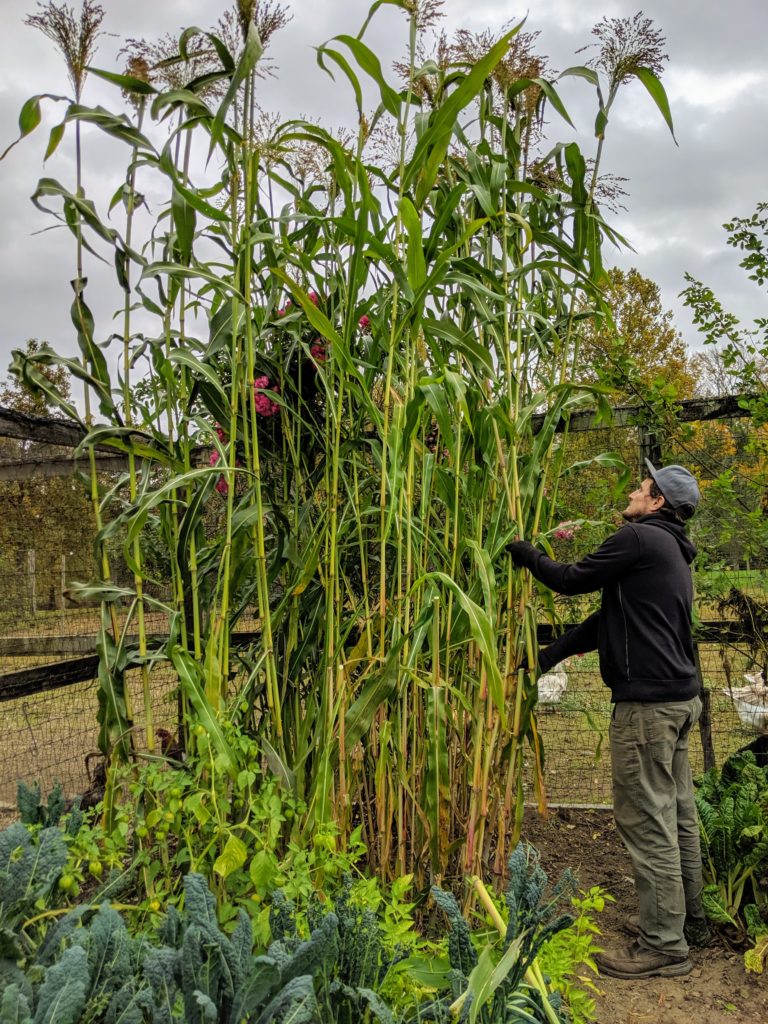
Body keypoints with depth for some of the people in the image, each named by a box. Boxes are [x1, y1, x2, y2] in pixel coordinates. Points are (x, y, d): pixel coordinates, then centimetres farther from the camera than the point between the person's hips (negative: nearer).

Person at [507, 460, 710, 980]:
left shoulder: (639, 538, -11)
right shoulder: (674, 552, 19)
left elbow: (571, 580, -8)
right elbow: (610, 616, 18)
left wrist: (526, 553, 10)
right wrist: (548, 655, 17)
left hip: (648, 700, -10)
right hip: (680, 697, 10)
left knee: (647, 819, -3)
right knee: (678, 814, 17)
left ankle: (664, 945, 6)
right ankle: (689, 920, 30)